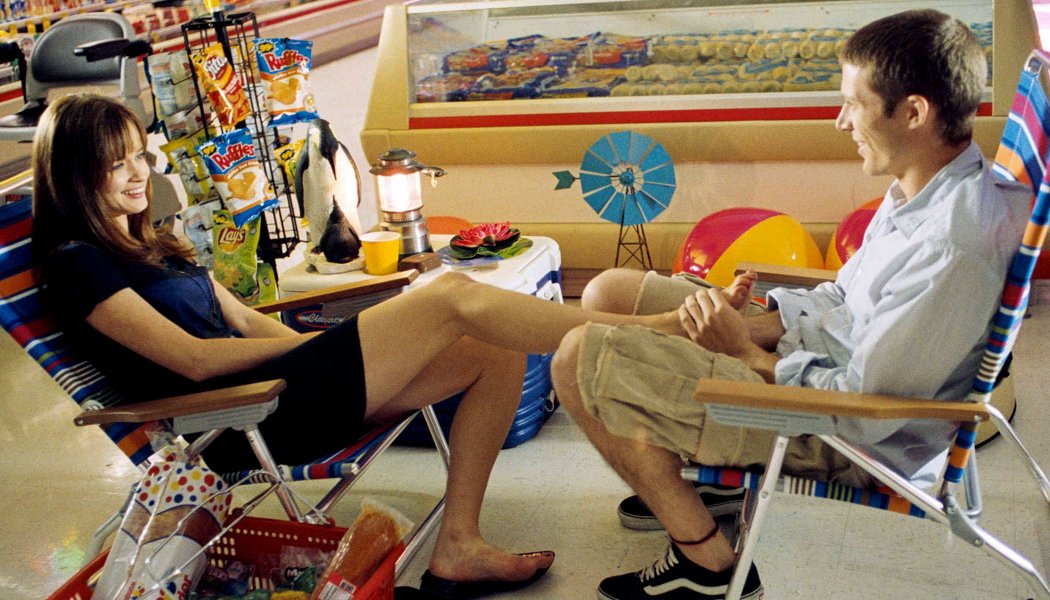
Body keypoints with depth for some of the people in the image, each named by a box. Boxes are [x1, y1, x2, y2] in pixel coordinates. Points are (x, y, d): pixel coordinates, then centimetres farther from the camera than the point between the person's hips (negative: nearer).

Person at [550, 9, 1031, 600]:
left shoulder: (952, 247, -32)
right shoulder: (929, 182, -1)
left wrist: (749, 355, -13)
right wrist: (747, 326, -3)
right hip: (824, 353, 10)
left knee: (581, 356, -16)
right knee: (610, 293, 11)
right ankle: (680, 481, 22)